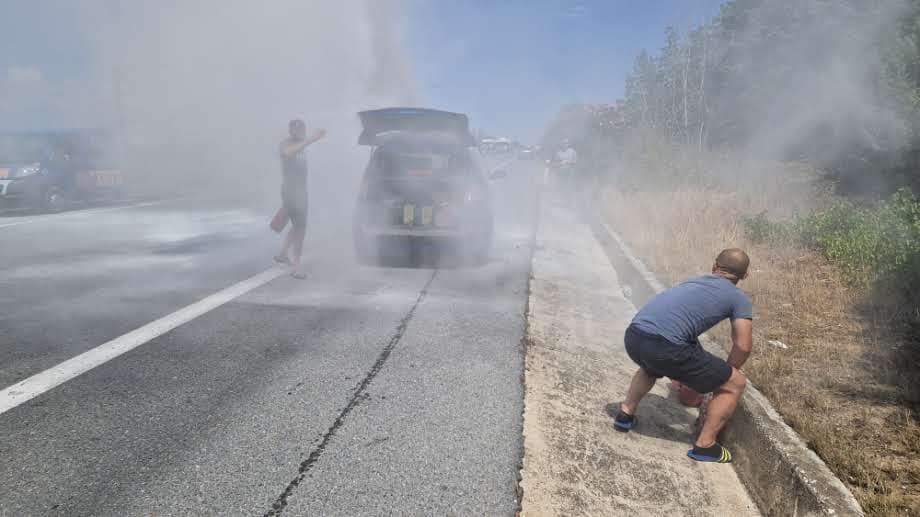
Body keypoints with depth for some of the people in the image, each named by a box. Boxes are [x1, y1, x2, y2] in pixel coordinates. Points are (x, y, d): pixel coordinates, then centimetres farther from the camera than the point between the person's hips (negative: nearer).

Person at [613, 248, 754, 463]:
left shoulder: (694, 281, 33)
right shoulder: (740, 299, 15)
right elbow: (742, 347, 8)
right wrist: (726, 373, 29)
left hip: (632, 336, 7)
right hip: (664, 346, -6)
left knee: (650, 367, 43)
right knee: (735, 384, 14)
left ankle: (626, 413, 35)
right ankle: (705, 445, 19)